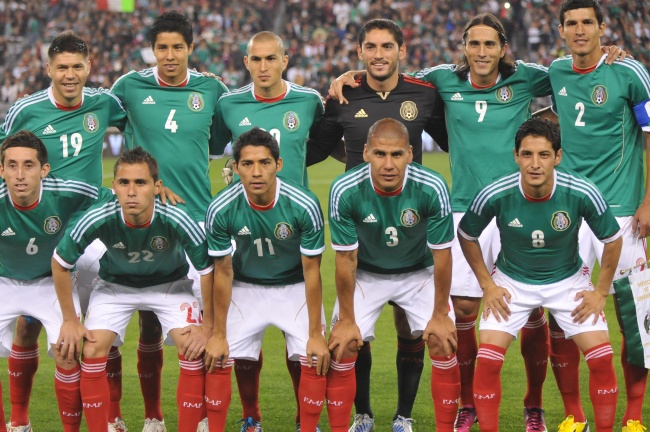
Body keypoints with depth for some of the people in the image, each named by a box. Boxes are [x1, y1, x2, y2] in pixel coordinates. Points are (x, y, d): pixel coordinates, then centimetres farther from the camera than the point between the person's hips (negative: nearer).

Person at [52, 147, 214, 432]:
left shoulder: (177, 221, -35)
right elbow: (60, 262, -14)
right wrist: (70, 321, -9)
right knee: (92, 353, -13)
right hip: (115, 284, 1)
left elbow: (208, 270, -19)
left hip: (169, 284, -1)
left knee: (195, 352, -17)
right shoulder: (97, 220, -33)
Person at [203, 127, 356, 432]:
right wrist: (218, 334, -6)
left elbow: (311, 271, -16)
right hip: (246, 287, 1)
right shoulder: (221, 209, -23)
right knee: (217, 358, -9)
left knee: (315, 359, -13)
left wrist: (316, 334, -14)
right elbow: (223, 272, -10)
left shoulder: (304, 205, -27)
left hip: (295, 287, -1)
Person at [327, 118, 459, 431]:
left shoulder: (432, 188, -28)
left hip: (419, 273, 0)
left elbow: (442, 256, -17)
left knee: (444, 344, -13)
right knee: (341, 347, -11)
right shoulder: (345, 191, -28)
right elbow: (345, 258, -17)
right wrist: (346, 320, -11)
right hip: (365, 274, 0)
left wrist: (440, 315, -11)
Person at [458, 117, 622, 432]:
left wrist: (601, 292, -4)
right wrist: (486, 284, -3)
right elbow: (466, 235, -3)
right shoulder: (494, 196, -24)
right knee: (487, 360, -14)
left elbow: (612, 240, -6)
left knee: (601, 357, -10)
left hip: (568, 281, 0)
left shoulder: (582, 194, -25)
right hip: (512, 282, 0)